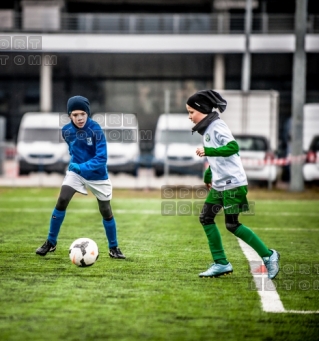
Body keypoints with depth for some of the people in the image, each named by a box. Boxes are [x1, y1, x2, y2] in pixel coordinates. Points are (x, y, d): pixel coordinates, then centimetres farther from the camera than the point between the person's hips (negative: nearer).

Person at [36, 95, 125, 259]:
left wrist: (82, 167, -40)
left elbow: (101, 158, -30)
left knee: (106, 211, 3)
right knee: (61, 201, -14)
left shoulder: (96, 129, -24)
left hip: (98, 175, -2)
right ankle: (51, 242, -2)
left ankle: (113, 248, 21)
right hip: (75, 171, 2)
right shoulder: (66, 130, -10)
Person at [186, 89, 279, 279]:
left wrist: (208, 151, -32)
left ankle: (268, 256, 1)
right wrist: (208, 176, 31)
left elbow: (233, 147, -28)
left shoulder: (217, 126, -14)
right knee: (206, 217, 6)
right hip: (218, 185, 10)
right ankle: (221, 263, 10)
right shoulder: (207, 129, 15)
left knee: (232, 224, -8)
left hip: (233, 183, -10)